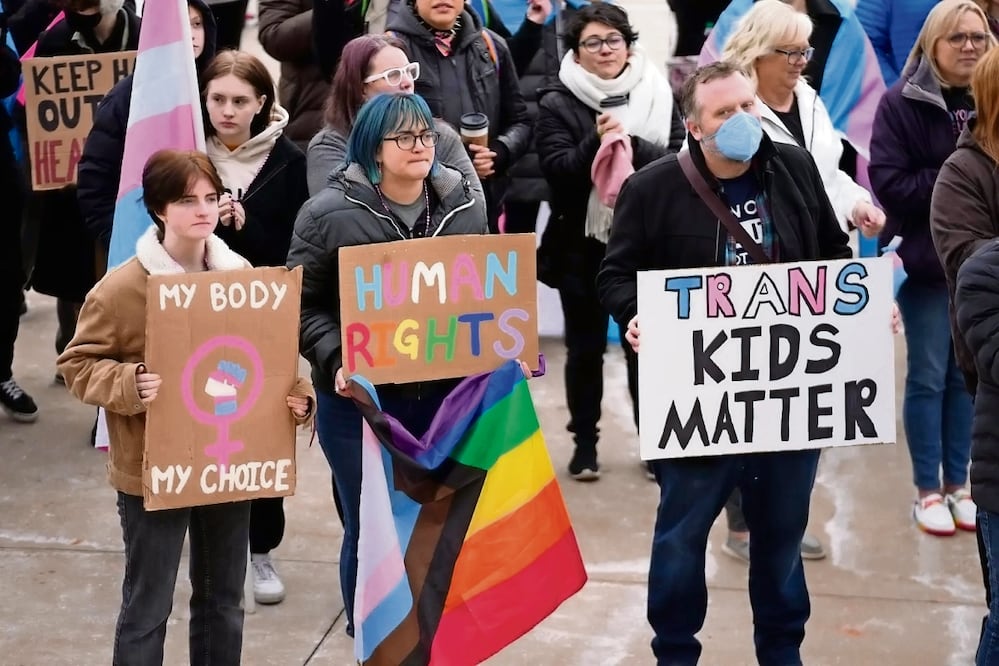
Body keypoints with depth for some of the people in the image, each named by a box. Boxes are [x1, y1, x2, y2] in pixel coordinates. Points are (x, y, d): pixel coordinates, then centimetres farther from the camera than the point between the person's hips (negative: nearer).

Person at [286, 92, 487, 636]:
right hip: (360, 398, -3)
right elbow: (304, 304, -6)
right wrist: (336, 362, -20)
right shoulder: (330, 213, -9)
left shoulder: (465, 206, 4)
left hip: (446, 393, 3)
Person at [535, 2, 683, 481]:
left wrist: (632, 146, -20)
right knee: (585, 347, 8)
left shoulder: (657, 95, 2)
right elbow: (556, 169, -11)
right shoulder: (557, 104, -2)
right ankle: (584, 443, 20)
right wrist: (596, 143, -26)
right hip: (582, 246, -1)